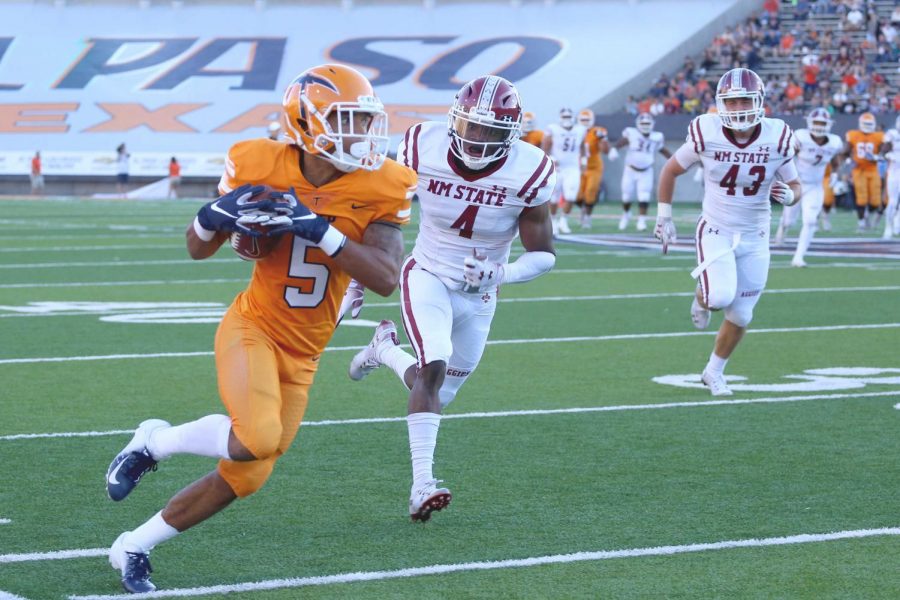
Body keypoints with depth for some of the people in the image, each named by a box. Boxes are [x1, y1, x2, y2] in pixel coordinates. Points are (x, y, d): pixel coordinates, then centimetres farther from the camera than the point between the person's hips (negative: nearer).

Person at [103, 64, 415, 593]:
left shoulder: (379, 188, -10)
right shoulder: (261, 166, -10)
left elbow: (386, 279, -21)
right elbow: (199, 249, 3)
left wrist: (317, 228, -28)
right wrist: (217, 214, -20)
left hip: (302, 357, 3)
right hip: (252, 328, -3)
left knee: (243, 480, 7)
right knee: (257, 440, -30)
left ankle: (135, 546, 26)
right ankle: (154, 442, -2)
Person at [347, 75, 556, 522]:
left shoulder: (528, 173, -21)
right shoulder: (423, 150, -19)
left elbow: (544, 254, -12)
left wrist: (500, 274, -31)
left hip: (479, 297, 2)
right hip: (427, 279, -2)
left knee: (437, 396, 13)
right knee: (435, 367, -27)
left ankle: (386, 350, 45)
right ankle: (422, 483, -25)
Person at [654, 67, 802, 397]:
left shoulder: (777, 138, -11)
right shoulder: (706, 134, -15)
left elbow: (795, 188, 2)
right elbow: (670, 170, 1)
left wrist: (789, 195, -22)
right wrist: (663, 217, 2)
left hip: (754, 237, 3)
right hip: (716, 231, -2)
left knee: (740, 315, 7)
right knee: (720, 297, -26)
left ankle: (713, 372, 30)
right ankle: (703, 298, 12)